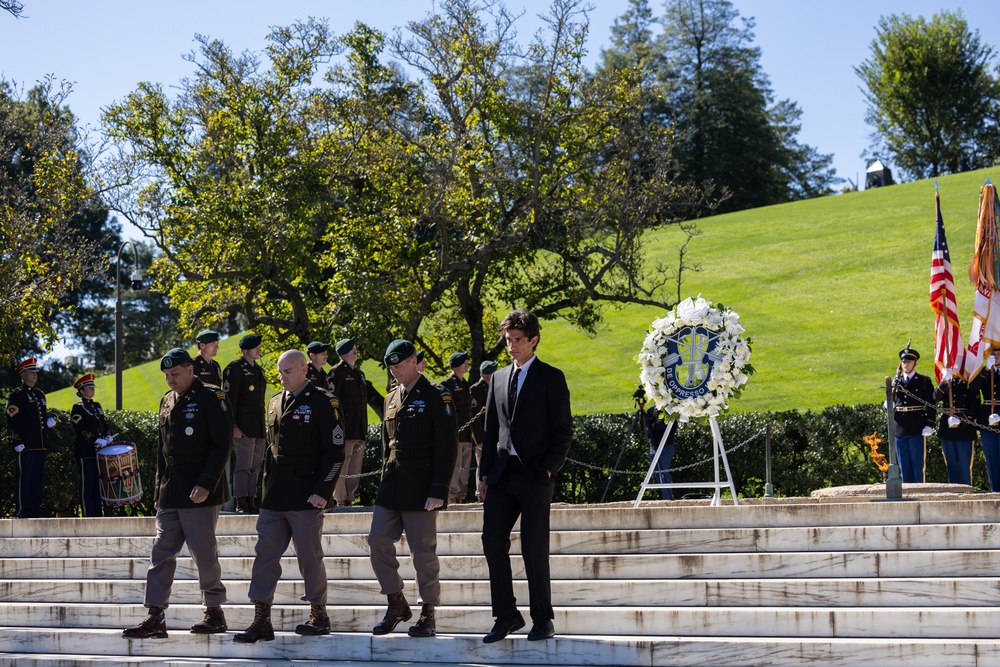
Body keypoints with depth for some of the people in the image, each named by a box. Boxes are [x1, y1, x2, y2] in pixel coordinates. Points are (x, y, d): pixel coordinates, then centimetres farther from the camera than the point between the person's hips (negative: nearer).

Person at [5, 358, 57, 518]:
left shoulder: (40, 394, 19)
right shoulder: (17, 396, -4)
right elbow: (12, 421, -11)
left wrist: (50, 422, 6)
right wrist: (16, 443, -18)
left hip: (40, 446, 8)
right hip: (25, 447, -8)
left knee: (38, 480, 9)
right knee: (23, 479, -5)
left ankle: (35, 512, 14)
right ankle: (23, 513, -3)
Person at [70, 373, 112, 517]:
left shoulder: (97, 406, 17)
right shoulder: (78, 408, -7)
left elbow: (104, 424, 19)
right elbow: (80, 430, -16)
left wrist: (107, 437, 0)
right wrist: (97, 441, -22)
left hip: (98, 451, 7)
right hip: (85, 452, -7)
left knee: (97, 483, 10)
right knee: (87, 484, -4)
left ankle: (98, 513, 15)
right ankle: (87, 515, -2)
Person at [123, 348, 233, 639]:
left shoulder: (212, 398, -6)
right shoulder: (168, 402, 16)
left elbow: (222, 445, -12)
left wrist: (206, 484, -18)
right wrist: (158, 491, 17)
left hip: (200, 494, -7)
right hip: (170, 494, 7)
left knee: (204, 554, -3)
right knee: (162, 553, 3)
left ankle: (215, 612, 10)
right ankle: (154, 618, 5)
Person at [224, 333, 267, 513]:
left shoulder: (258, 370, 18)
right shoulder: (235, 368, -7)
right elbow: (229, 399, -12)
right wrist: (233, 426, -18)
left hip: (258, 427, 8)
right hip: (243, 427, -8)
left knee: (255, 467, 9)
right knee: (243, 465, -7)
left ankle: (251, 501, 13)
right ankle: (241, 503, -3)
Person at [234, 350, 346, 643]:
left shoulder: (323, 402, -7)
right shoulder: (275, 403, 15)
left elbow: (335, 451, -9)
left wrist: (322, 492, -14)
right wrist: (267, 488, 15)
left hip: (305, 498, -6)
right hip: (274, 498, 7)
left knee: (309, 557, 1)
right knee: (265, 555, 2)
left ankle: (319, 616, 15)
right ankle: (261, 621, 4)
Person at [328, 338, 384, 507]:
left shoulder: (359, 373, 19)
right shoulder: (337, 372, -6)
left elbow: (372, 396, 27)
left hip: (360, 430, 8)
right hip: (345, 429, -8)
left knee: (355, 468, 10)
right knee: (342, 466, -5)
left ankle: (350, 499, 16)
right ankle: (340, 500, 0)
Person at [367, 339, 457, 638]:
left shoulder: (436, 396, -5)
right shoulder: (391, 398, 16)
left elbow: (447, 446, -10)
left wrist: (439, 490, -15)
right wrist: (385, 481, 14)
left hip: (421, 489, -7)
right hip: (392, 487, 7)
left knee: (423, 551, -3)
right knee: (378, 541, 0)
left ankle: (428, 614, 9)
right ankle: (396, 604, 14)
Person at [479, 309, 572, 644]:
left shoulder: (551, 377, 0)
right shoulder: (499, 378, 16)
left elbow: (564, 429, -3)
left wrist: (549, 468, -11)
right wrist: (487, 471, 9)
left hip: (534, 476, -5)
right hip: (502, 475, 5)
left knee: (534, 548, -3)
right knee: (493, 541, -1)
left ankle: (542, 620, 9)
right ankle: (506, 616, 9)